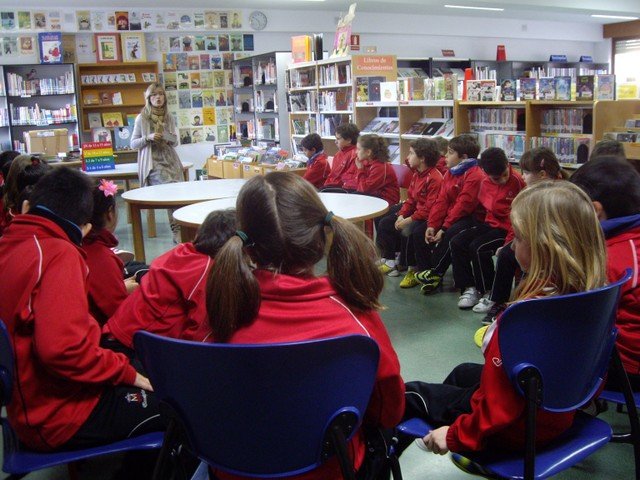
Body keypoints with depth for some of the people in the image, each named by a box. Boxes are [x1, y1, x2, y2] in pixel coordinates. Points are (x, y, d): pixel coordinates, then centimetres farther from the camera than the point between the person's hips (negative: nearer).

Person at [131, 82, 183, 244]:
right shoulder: (142, 118, 0)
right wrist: (148, 138, -13)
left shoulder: (169, 117, 11)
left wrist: (169, 139, -2)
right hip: (153, 162, -4)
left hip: (170, 161, 4)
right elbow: (133, 144, 4)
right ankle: (177, 232, -12)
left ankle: (181, 230, -1)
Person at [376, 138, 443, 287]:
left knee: (407, 231, -32)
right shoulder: (416, 175, 9)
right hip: (415, 212, 10)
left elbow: (430, 208, -26)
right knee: (385, 223, 7)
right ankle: (389, 260, 18)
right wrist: (401, 215, -5)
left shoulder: (434, 178, -22)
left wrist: (409, 219, -24)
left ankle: (412, 268, -13)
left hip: (428, 217, -10)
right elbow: (411, 199, 11)